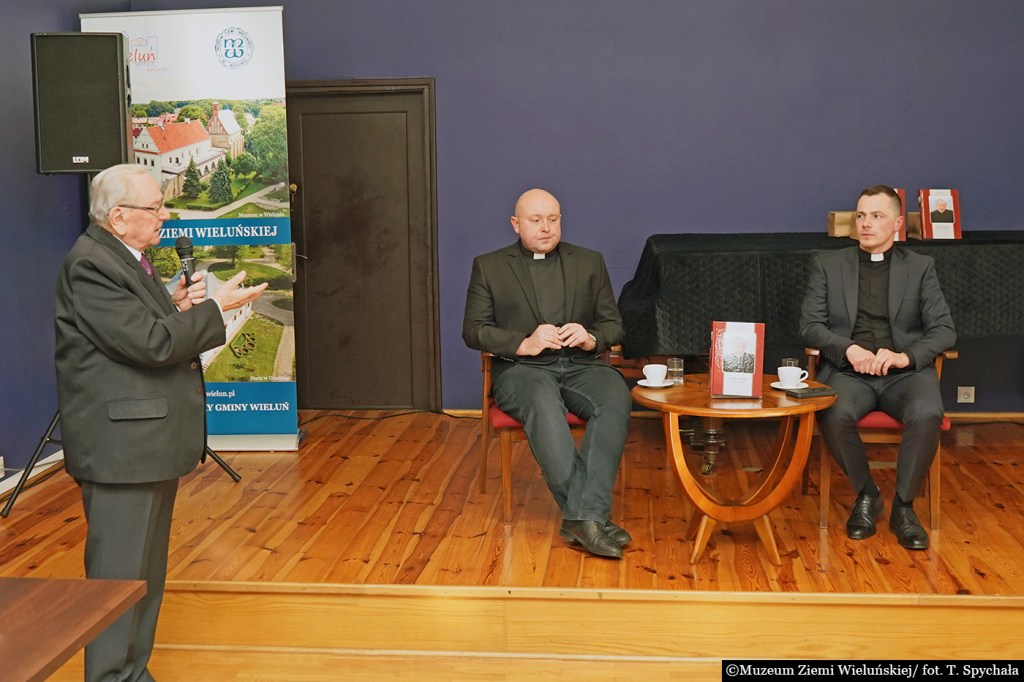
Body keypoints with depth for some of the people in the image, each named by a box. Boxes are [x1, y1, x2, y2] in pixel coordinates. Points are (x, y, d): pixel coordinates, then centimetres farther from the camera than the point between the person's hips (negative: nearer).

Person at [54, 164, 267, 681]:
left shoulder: (126, 258, 15)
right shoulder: (90, 265, -17)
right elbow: (151, 343, -23)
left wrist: (175, 305, 0)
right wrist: (216, 308, -14)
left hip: (151, 442, 10)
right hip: (120, 447, -10)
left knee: (146, 574, 18)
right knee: (119, 575, -2)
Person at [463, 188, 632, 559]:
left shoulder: (589, 262, 17)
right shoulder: (489, 266, 11)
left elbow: (613, 324, 14)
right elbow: (473, 330, 4)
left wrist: (591, 338, -10)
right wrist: (523, 344, -13)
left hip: (582, 364, 2)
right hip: (521, 368, -2)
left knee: (616, 400, -33)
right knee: (543, 405, -38)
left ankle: (583, 516, -38)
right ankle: (590, 517, -38)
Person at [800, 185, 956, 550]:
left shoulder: (920, 267, 14)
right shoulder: (828, 264, 13)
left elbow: (944, 329, 5)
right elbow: (810, 324, 6)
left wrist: (907, 356, -15)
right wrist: (849, 349, -14)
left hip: (906, 371, 0)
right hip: (848, 370, 0)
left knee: (927, 414, -33)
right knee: (835, 415, -33)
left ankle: (903, 506, -11)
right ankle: (866, 495, -6)